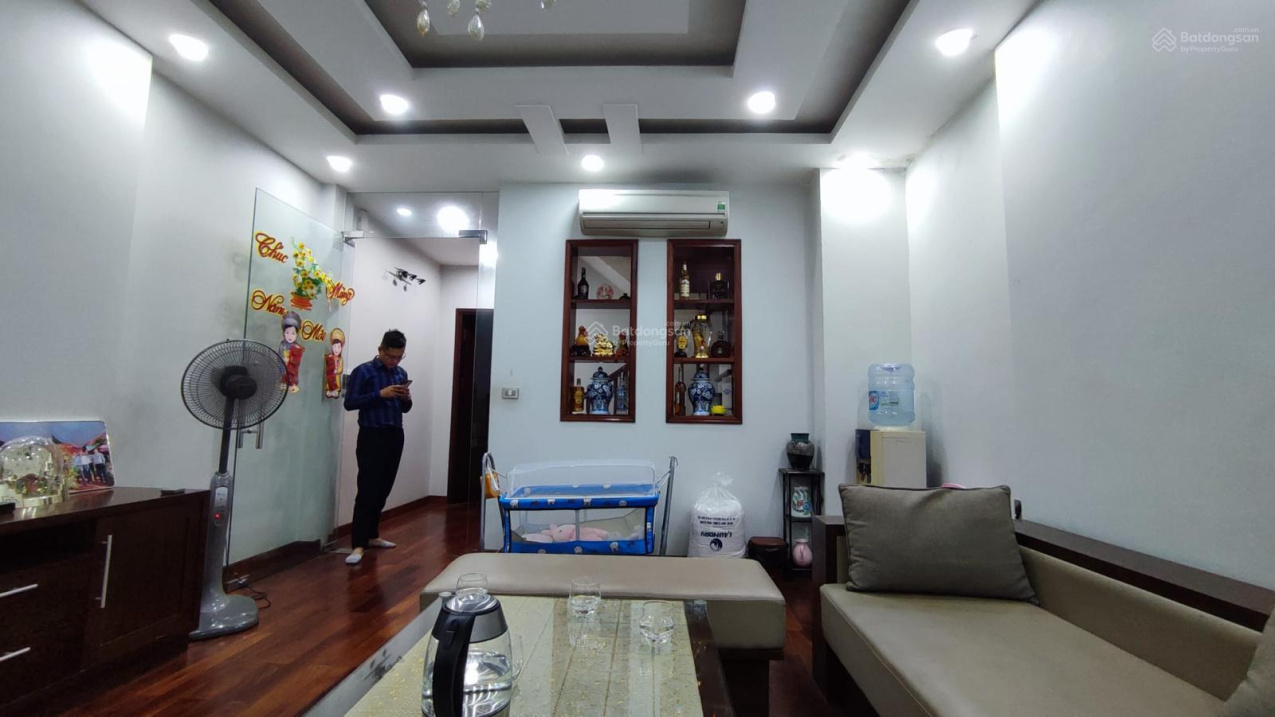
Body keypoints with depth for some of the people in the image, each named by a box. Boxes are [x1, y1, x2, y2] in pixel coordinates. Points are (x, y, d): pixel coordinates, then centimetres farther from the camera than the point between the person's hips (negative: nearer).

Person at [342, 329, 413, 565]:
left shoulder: (401, 374, 12)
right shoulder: (363, 371, -4)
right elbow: (349, 403, -10)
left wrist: (406, 398, -5)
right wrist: (380, 394, -19)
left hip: (395, 436, 6)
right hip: (372, 436, -5)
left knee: (383, 489, 11)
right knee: (367, 490, -8)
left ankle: (372, 535, 23)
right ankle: (358, 544, -4)